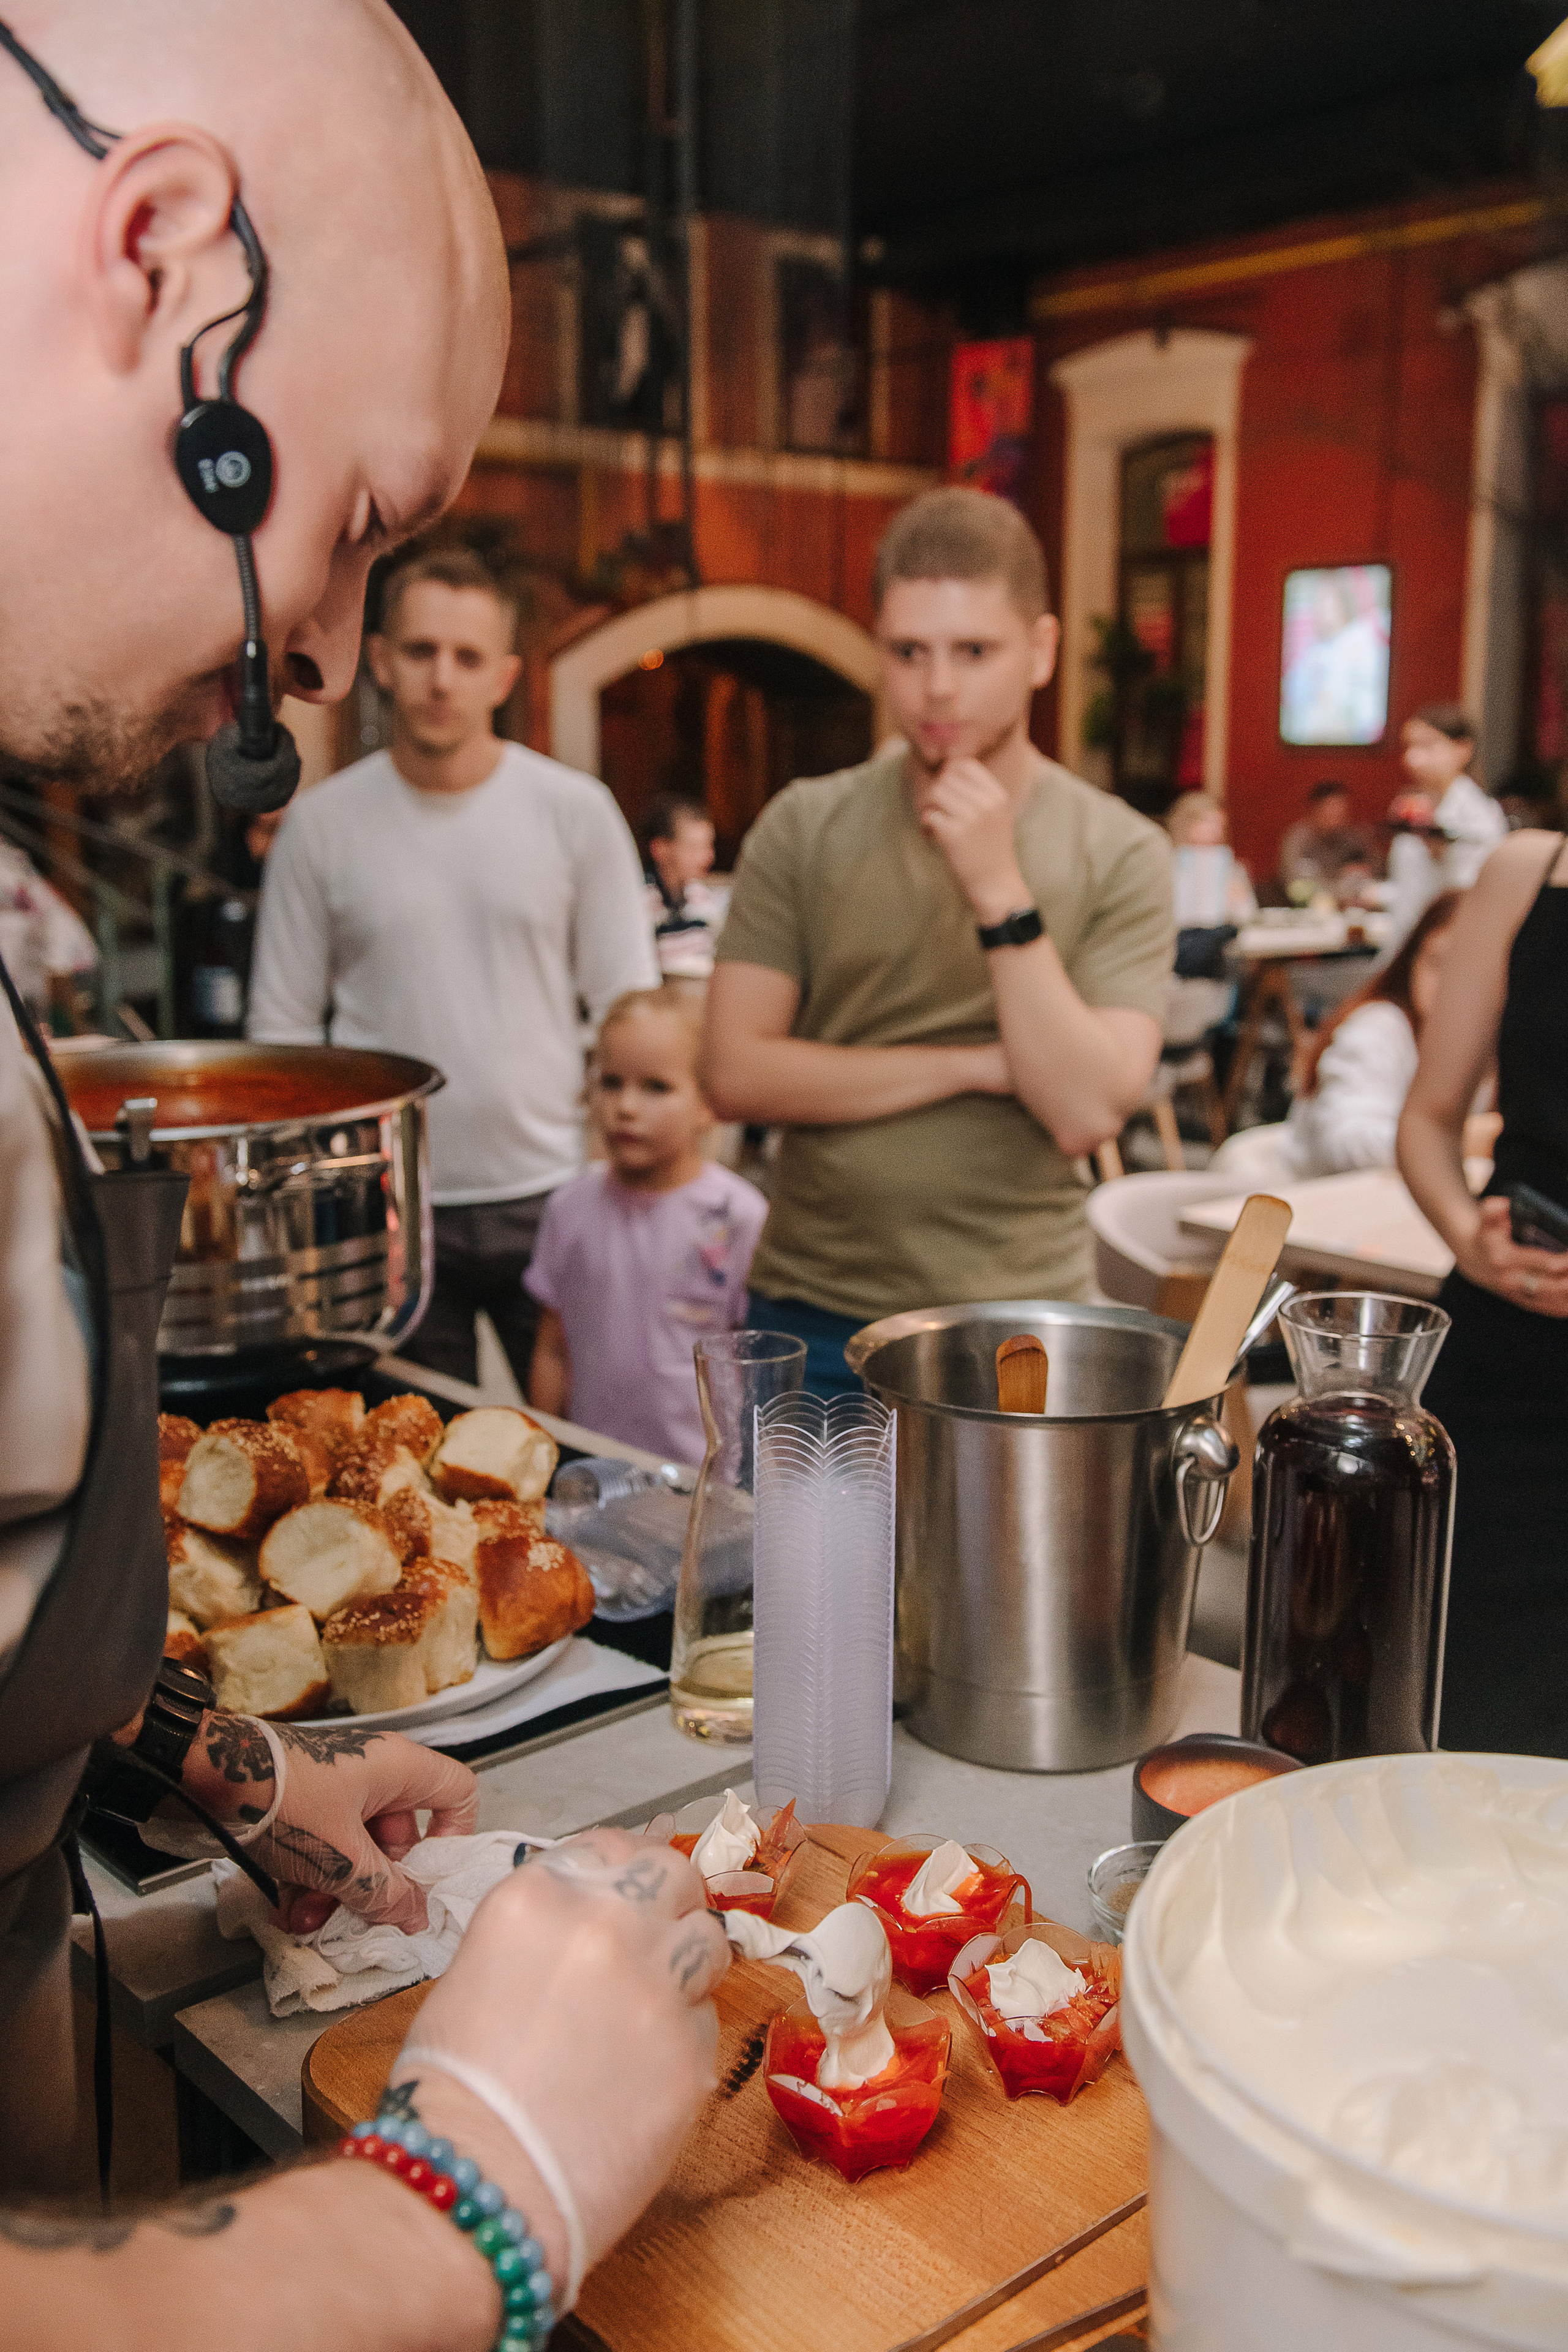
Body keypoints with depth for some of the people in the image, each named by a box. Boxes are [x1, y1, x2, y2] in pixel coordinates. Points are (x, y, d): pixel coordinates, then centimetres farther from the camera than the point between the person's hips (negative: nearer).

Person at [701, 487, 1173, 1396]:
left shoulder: (1121, 854, -4)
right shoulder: (805, 827, -1)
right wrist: (970, 1065, -12)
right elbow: (733, 1073, -8)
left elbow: (1087, 1113, -14)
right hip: (812, 1318, 1)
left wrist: (1000, 891, -19)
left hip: (1018, 1319, -1)